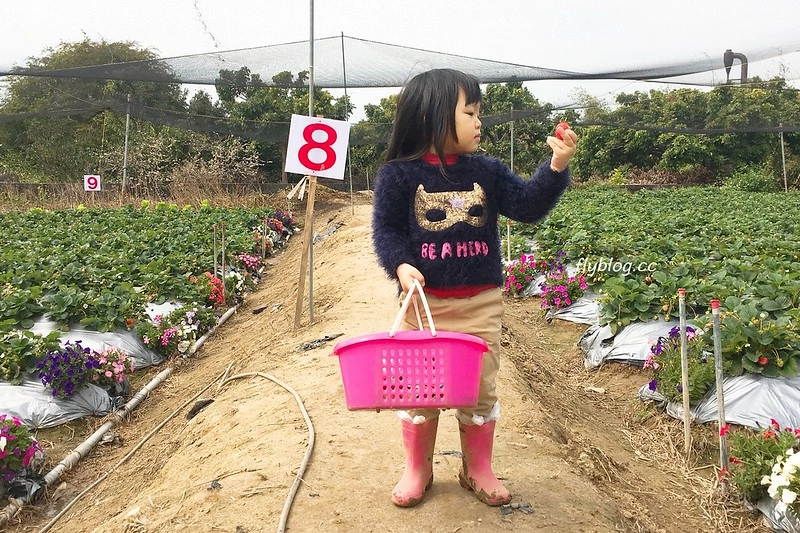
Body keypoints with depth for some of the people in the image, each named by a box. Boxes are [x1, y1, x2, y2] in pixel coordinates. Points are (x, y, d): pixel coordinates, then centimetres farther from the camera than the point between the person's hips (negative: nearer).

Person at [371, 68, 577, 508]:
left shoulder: (486, 171, 4)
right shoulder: (398, 175, -5)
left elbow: (528, 207, 0)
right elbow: (385, 231, -5)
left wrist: (556, 168, -13)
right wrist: (400, 266, -23)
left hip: (480, 303, 3)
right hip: (424, 303, -2)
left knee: (481, 389, 10)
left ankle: (477, 469, 30)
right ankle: (417, 469, 28)